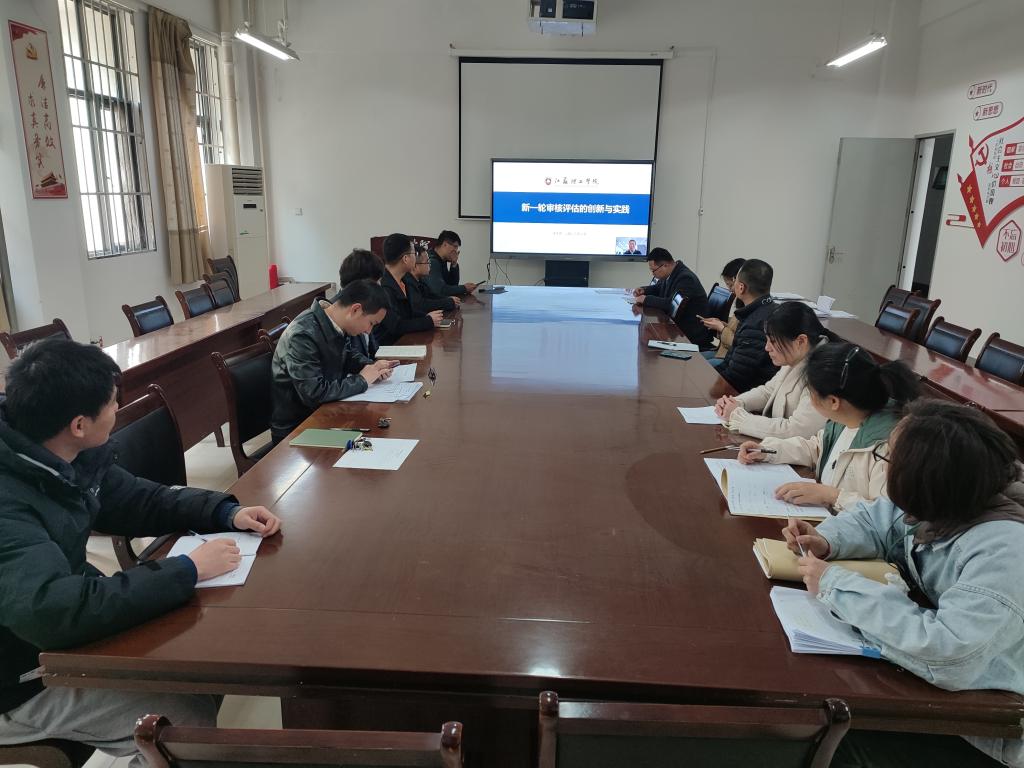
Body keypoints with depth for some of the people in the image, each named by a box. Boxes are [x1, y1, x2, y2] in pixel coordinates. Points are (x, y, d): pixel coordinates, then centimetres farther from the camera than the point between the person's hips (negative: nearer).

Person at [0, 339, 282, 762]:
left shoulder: (67, 457, -6)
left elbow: (139, 500, 8)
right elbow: (54, 612, -44)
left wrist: (227, 512, -7)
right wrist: (187, 571, -35)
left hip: (66, 632, 8)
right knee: (191, 717, -10)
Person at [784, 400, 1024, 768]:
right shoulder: (950, 499, -11)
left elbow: (947, 653, -44)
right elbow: (876, 520, 5)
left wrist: (834, 585, -33)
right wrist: (826, 541, -16)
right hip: (948, 687, 7)